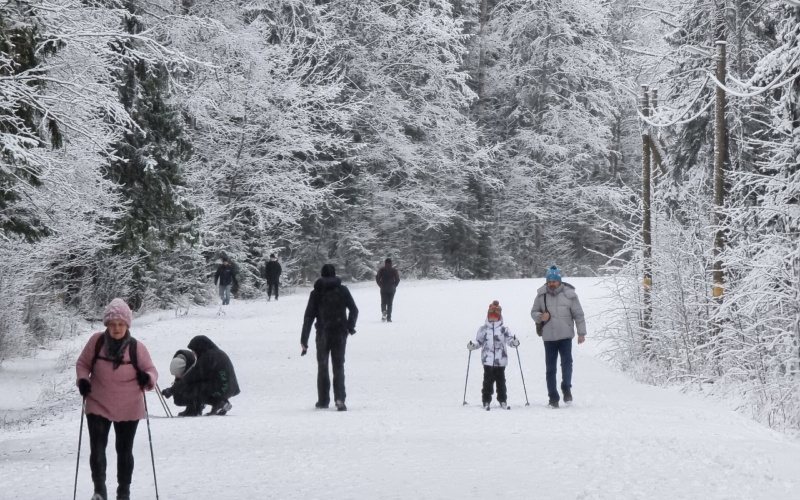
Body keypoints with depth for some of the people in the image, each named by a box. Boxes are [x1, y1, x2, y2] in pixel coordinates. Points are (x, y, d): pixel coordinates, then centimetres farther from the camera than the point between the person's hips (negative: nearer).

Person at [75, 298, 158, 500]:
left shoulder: (137, 348, -11)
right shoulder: (97, 341, -8)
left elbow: (151, 371, -1)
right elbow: (83, 363, 6)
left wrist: (147, 378, -23)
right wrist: (83, 380, -12)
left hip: (128, 409, 0)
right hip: (98, 405, 0)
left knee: (124, 451, 13)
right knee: (97, 447, -14)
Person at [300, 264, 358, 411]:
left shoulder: (316, 293, -2)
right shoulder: (342, 290, 0)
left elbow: (308, 317, -5)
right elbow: (354, 310, 0)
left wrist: (304, 340, -4)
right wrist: (350, 327, 15)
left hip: (323, 334, 0)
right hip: (340, 334, 0)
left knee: (322, 367, 13)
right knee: (338, 367, 4)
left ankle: (323, 400, 15)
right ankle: (339, 398, -14)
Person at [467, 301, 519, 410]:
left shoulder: (504, 329, 3)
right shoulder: (483, 329, 6)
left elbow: (509, 339, -2)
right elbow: (479, 341, 9)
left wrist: (514, 342, -23)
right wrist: (472, 345, -9)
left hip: (501, 360, 0)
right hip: (488, 360, 0)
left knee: (501, 380, 6)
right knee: (488, 380, -1)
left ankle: (503, 400, 14)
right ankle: (486, 401, 5)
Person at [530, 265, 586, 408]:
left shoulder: (569, 294, -1)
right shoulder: (541, 295, 4)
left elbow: (578, 315, 3)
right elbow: (533, 312, 14)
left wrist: (581, 333, 0)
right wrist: (540, 317, -9)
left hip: (565, 336, -2)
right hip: (548, 337, 2)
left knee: (567, 362, -13)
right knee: (550, 368, 4)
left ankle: (566, 388, 9)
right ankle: (553, 398, 9)